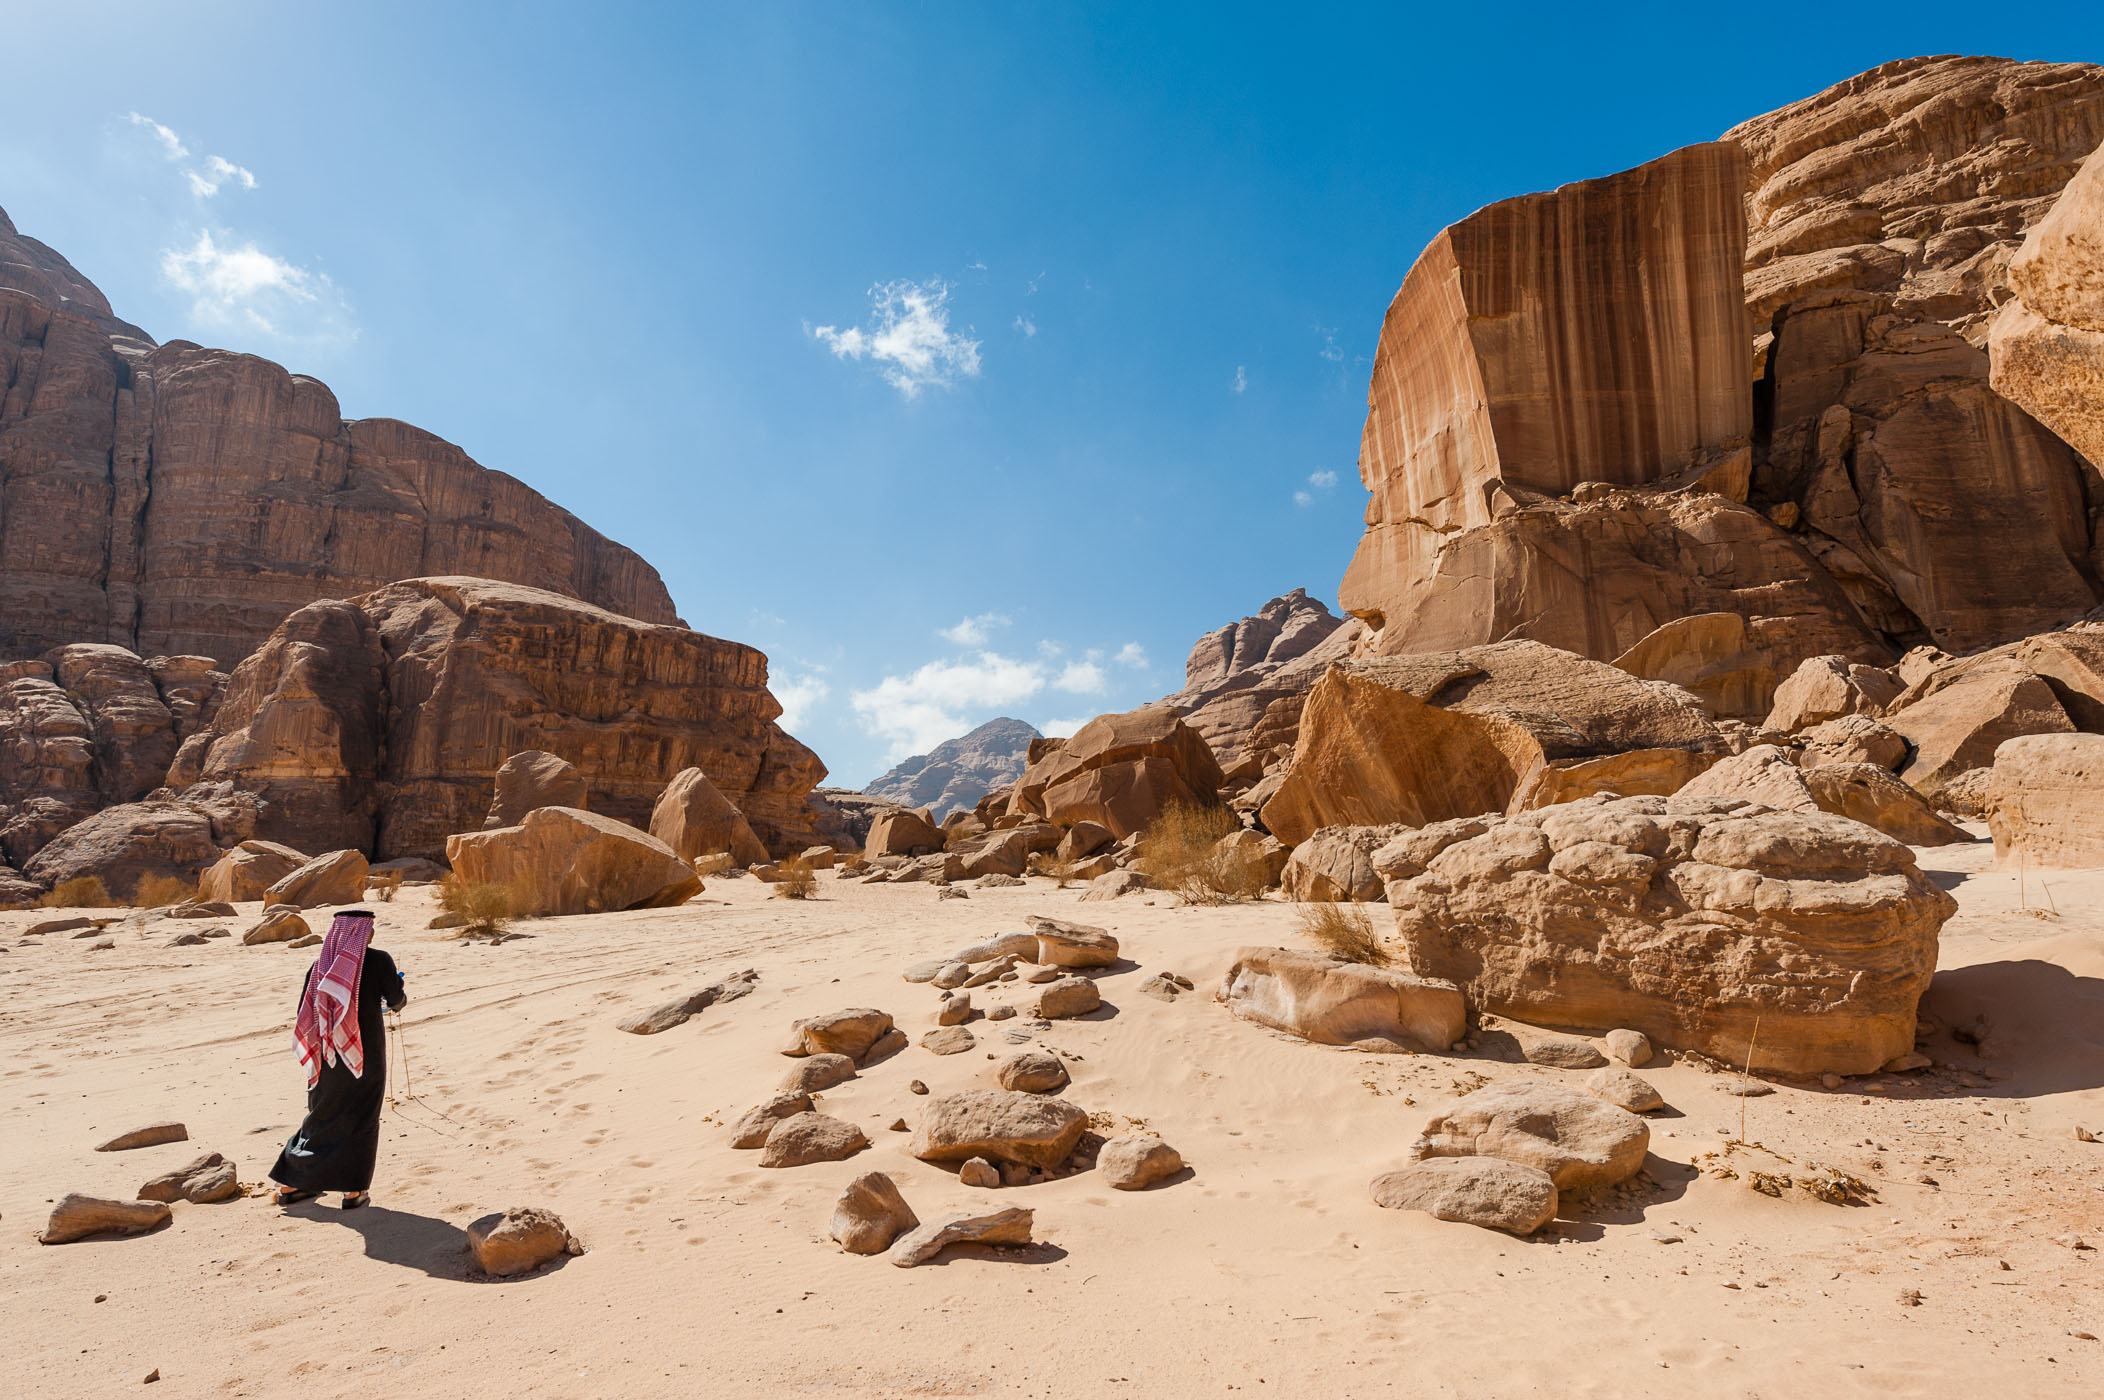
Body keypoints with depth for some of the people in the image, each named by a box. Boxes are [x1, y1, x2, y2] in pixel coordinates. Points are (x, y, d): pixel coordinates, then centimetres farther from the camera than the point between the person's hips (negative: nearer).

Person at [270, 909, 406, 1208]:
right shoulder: (378, 960, -11)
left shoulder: (320, 964, 2)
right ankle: (354, 1190, 10)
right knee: (361, 1119, 8)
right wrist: (402, 997, 14)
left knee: (322, 1115, 20)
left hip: (328, 1053, 4)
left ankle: (290, 1183, 25)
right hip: (366, 1051, -4)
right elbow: (396, 1001, -9)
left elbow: (304, 1013, 3)